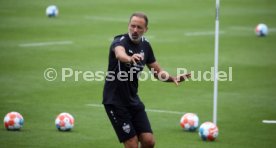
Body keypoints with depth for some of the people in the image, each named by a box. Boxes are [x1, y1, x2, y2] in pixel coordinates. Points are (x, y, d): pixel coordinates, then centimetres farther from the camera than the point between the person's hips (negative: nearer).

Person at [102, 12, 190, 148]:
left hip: (133, 100, 6)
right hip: (115, 102, -6)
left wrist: (173, 78, -8)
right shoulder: (120, 41, -17)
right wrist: (129, 58, -66)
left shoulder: (145, 45, 4)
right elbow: (119, 54, -43)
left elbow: (157, 72, 13)